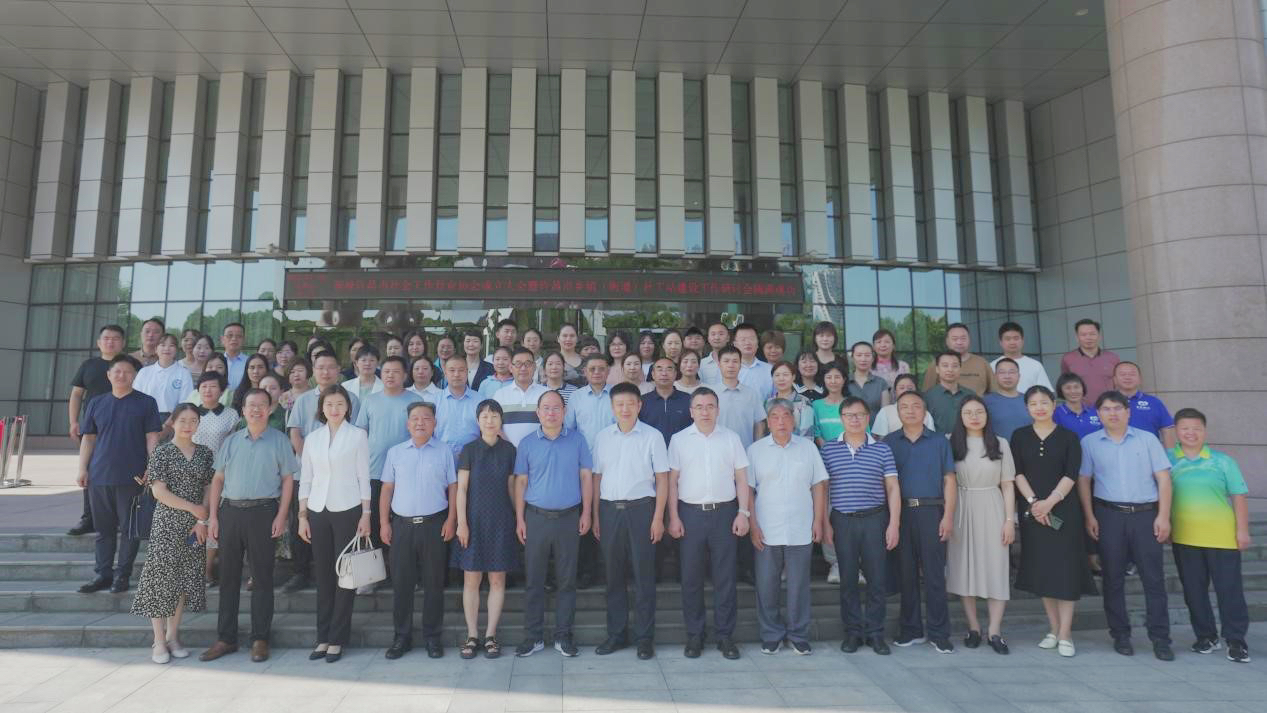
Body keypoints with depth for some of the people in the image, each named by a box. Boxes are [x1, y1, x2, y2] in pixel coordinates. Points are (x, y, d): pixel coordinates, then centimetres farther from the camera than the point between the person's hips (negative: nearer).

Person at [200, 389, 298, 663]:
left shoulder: (279, 441, 3)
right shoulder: (231, 441, 12)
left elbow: (288, 479, 0)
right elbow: (218, 479, 13)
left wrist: (281, 516, -8)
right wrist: (213, 516, 5)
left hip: (263, 512, -3)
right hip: (229, 510, 3)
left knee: (262, 576, 2)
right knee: (228, 576, 9)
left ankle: (260, 639, 11)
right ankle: (225, 638, 20)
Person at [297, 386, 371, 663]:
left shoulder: (358, 436, 0)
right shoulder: (312, 438, 10)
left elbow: (363, 477, -1)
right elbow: (305, 479, 12)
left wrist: (366, 515, -6)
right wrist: (302, 515, 6)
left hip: (348, 510, -3)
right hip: (318, 512, 3)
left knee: (345, 574, 0)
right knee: (323, 575, 7)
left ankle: (337, 639, 9)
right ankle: (323, 637, 17)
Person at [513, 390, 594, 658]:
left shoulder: (577, 440, 2)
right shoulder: (527, 443, 3)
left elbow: (586, 477, 3)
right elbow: (521, 482, 4)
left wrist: (586, 513, -2)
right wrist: (520, 519, 0)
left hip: (569, 518, 0)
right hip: (536, 517, 0)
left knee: (567, 580, 7)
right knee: (533, 580, 6)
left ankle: (563, 635, 19)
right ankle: (533, 636, 18)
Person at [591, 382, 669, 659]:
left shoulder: (652, 436, -2)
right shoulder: (602, 437, 7)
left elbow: (662, 479, -2)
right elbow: (597, 477, 10)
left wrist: (658, 517, -7)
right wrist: (595, 516, 7)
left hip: (641, 509, -3)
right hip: (609, 509, 3)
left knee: (643, 574, 3)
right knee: (613, 574, 10)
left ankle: (645, 637, 16)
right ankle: (616, 634, 24)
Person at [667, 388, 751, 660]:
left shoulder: (731, 438, 4)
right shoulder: (679, 440, 3)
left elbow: (741, 478, 6)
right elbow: (672, 481, 3)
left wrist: (743, 512, -2)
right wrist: (673, 517, -2)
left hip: (724, 512, 0)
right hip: (691, 513, 0)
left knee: (725, 577, 5)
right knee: (691, 577, 6)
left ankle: (725, 635, 17)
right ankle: (694, 635, 19)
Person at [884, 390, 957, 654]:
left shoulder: (939, 442, 6)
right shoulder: (889, 442, 7)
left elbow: (949, 481, 4)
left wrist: (948, 516, -5)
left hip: (931, 512, -1)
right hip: (900, 512, 1)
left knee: (934, 573, 0)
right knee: (906, 573, 8)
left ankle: (939, 634, 11)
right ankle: (911, 630, 19)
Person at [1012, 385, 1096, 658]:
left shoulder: (1068, 437, 2)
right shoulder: (1020, 436, 7)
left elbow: (1071, 475, -6)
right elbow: (1017, 473, 1)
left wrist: (1050, 502, -16)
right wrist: (1033, 501, -11)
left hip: (1063, 510, -2)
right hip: (1032, 511, 2)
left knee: (1065, 570, -3)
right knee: (1041, 571, 6)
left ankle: (1065, 635, 4)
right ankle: (1054, 629, 18)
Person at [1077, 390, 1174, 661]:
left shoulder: (1147, 439, 5)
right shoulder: (1089, 443, 5)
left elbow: (1163, 478, 2)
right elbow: (1083, 480, 5)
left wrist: (1163, 516, -5)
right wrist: (1089, 516, -1)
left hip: (1146, 514, 0)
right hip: (1109, 515, 0)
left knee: (1153, 577, 0)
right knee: (1113, 578, 5)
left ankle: (1160, 638, 9)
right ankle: (1120, 635, 16)